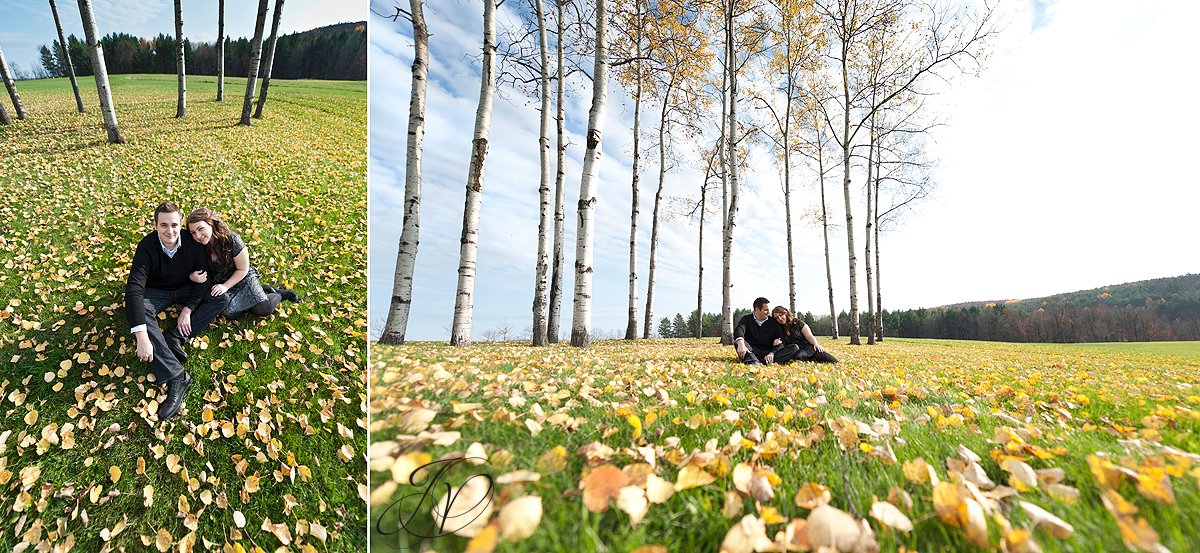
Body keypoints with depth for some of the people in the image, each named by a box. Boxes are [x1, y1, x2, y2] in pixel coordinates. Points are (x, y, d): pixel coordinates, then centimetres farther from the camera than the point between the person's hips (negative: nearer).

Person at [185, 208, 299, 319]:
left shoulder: (232, 240, -24)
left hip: (242, 278, -4)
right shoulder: (198, 246, -13)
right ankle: (262, 290, 3)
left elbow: (243, 270, -14)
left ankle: (280, 294, 13)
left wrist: (225, 286, -19)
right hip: (218, 282, 4)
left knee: (264, 309, -19)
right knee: (230, 313, -19)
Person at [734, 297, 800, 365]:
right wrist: (741, 344, -41)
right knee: (737, 342, -28)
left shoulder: (774, 322, 12)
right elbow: (739, 330, -18)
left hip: (769, 353, 2)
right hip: (752, 353, -2)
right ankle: (753, 362, -54)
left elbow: (780, 342, 2)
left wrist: (772, 353, -19)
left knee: (795, 347, -18)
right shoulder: (747, 319, 5)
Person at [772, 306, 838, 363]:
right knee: (798, 357, -39)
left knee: (834, 361, -23)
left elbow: (809, 336, 2)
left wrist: (816, 344, -18)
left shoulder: (797, 323, 8)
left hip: (809, 348, 0)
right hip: (796, 352, 1)